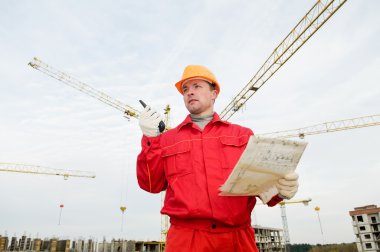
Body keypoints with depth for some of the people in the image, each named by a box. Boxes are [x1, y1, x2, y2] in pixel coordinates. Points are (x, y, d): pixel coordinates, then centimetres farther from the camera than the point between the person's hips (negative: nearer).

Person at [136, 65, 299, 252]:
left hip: (238, 237, 1)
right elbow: (151, 184, 6)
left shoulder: (242, 135, 13)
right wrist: (150, 138, -4)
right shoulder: (167, 139, 13)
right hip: (186, 237, 0)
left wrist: (281, 188, -14)